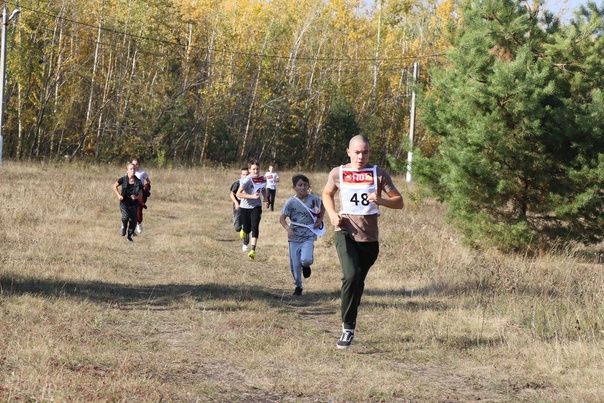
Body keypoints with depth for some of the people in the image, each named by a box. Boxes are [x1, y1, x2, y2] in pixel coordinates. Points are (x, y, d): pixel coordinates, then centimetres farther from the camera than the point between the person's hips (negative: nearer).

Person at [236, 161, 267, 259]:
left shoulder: (263, 180, -1)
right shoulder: (247, 180, -17)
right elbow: (238, 194, -23)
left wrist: (266, 199, 7)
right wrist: (252, 196, -31)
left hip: (256, 207, 2)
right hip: (244, 207, -2)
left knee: (255, 228, -16)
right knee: (247, 228, 9)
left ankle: (253, 250, -21)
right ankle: (245, 242, 46)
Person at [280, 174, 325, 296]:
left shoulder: (314, 199, -3)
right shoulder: (291, 202, -8)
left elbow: (322, 208, 19)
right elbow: (282, 218, -5)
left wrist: (320, 220, 4)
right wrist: (288, 228, -22)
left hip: (309, 235, -1)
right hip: (294, 236, 1)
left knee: (305, 260, -21)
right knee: (295, 264, 4)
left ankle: (306, 265, 17)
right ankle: (298, 286, 25)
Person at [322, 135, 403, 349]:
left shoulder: (379, 174, 2)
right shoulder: (338, 173, 3)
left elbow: (399, 202, 3)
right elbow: (327, 194, 23)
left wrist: (381, 200, -17)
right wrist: (332, 214, 4)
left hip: (369, 237, 2)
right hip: (345, 233, -2)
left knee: (358, 282, 12)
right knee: (351, 276, -23)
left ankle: (349, 326, 31)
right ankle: (348, 328, -16)